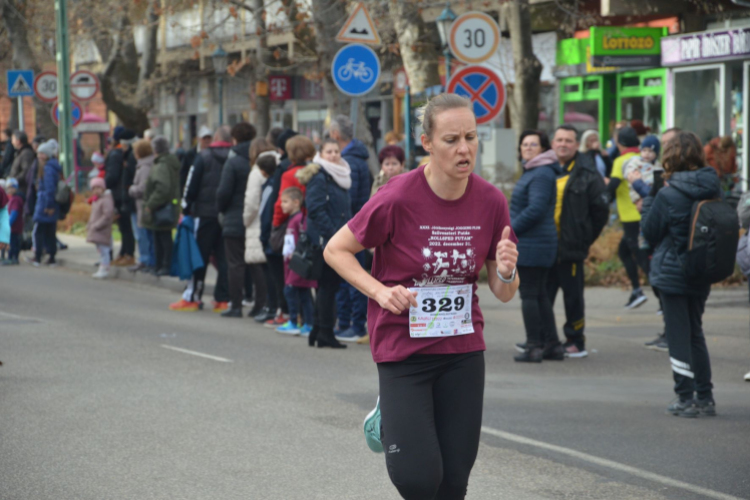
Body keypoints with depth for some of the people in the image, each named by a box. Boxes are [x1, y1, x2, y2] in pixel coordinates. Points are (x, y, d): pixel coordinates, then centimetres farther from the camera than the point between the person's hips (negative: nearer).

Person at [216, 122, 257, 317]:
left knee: (235, 264, 1)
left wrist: (222, 209, 7)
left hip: (235, 222, -4)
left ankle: (235, 305, 1)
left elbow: (223, 192, -12)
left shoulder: (233, 162, -10)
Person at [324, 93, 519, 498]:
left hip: (463, 350, 4)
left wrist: (507, 272, -20)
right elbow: (336, 250, -4)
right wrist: (380, 291, -18)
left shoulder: (491, 202, -5)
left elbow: (503, 293, 3)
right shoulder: (398, 199, -17)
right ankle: (390, 422, 21)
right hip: (403, 349, -4)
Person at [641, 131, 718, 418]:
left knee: (678, 335, 3)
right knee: (695, 332, 18)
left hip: (672, 272, -5)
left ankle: (686, 399, 4)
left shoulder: (669, 195, -17)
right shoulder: (713, 190, -2)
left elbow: (650, 232, -7)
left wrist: (647, 204, 10)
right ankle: (705, 398, 19)